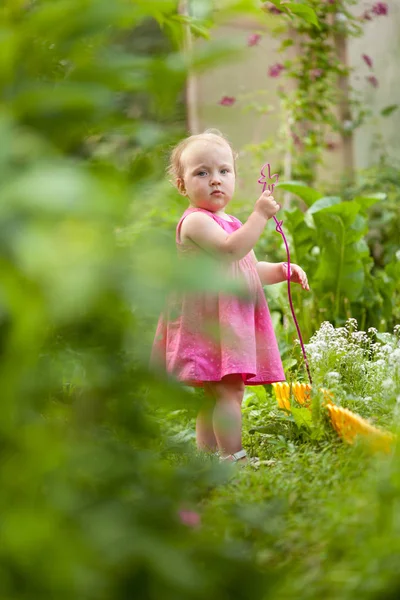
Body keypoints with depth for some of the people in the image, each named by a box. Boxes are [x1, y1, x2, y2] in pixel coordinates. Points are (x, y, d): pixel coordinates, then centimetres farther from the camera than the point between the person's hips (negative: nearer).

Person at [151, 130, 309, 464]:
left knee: (214, 396, 13)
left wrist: (282, 270, 12)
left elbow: (250, 270, 28)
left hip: (232, 322, 10)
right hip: (207, 321, -10)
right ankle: (233, 457, -18)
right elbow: (231, 249, -27)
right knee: (227, 389, -17)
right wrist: (260, 214, -24)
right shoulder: (196, 221, -11)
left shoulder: (230, 222, 21)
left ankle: (206, 457, 19)